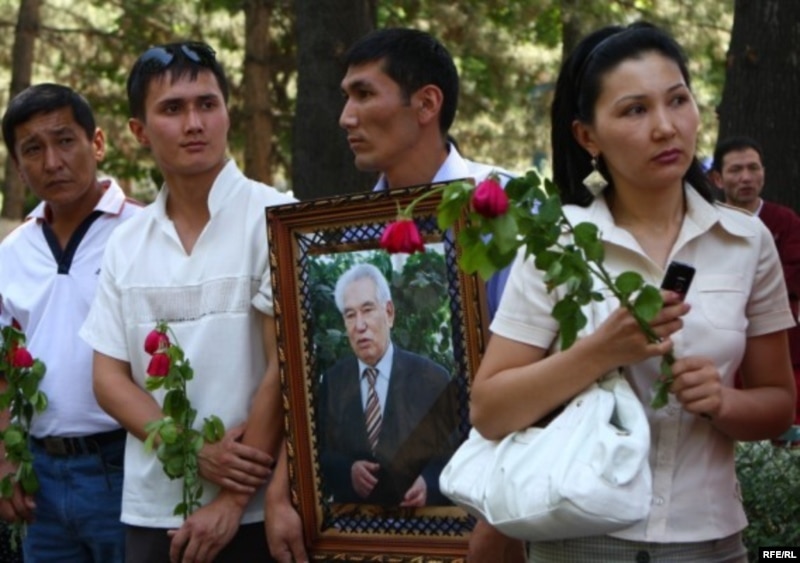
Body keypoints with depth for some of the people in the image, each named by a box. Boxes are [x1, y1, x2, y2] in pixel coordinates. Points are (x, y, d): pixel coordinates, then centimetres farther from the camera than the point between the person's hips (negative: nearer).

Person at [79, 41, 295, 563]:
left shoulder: (275, 220, -7)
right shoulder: (126, 244, 7)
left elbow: (286, 368, -10)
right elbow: (109, 377, 6)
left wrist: (233, 500, -12)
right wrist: (194, 452, -11)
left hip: (257, 509, -4)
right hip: (151, 511, 4)